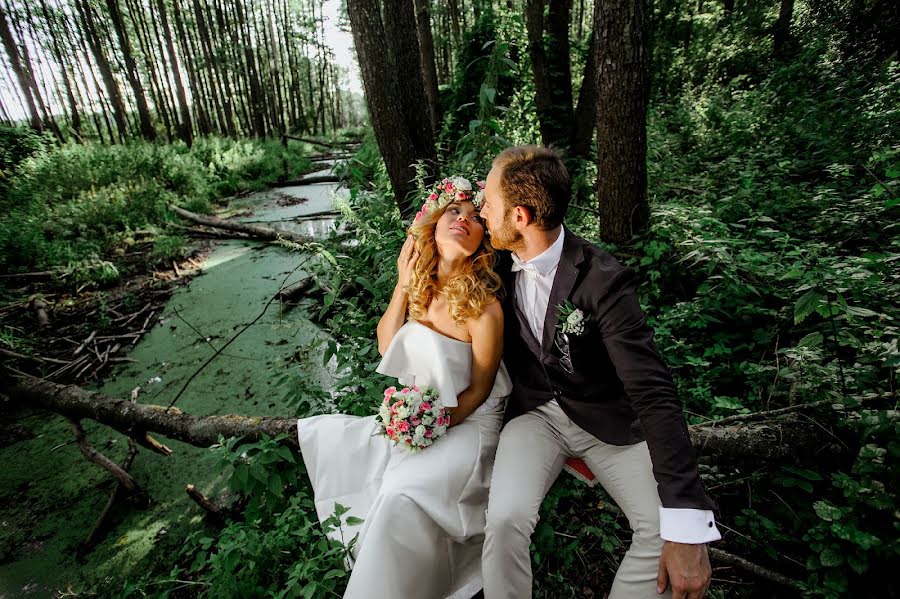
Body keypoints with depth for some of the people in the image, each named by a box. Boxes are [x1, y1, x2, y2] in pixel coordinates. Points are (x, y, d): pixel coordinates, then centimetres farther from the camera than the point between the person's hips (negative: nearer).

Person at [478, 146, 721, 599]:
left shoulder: (603, 279, -22)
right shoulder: (502, 265, -6)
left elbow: (652, 391, -27)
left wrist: (686, 527, -31)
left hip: (605, 420, -2)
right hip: (534, 414, 2)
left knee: (667, 530, -21)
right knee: (505, 518, -23)